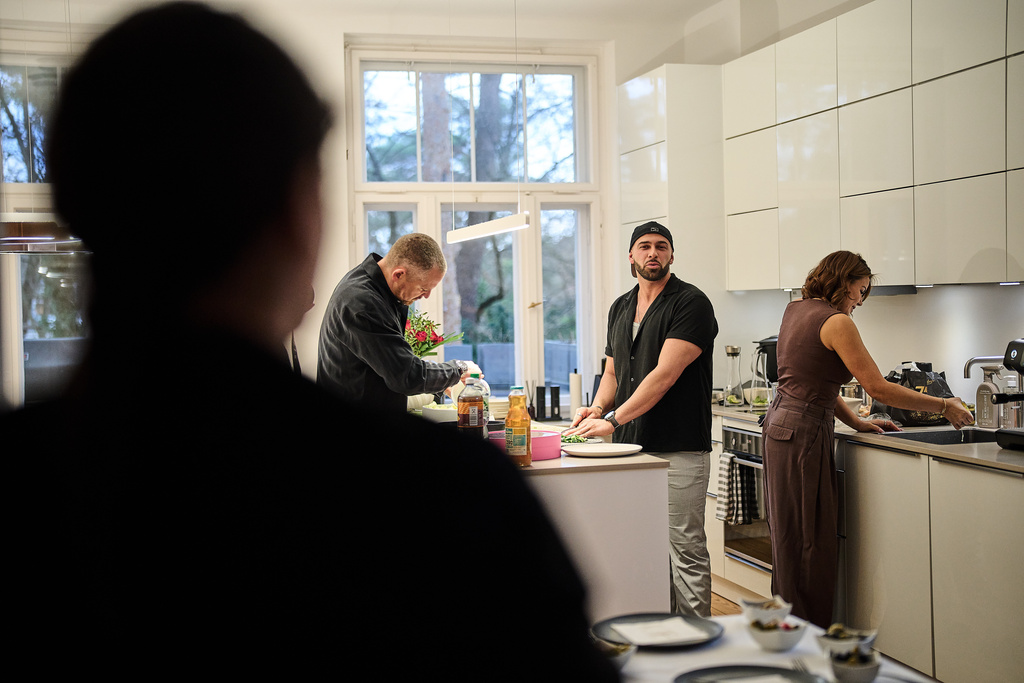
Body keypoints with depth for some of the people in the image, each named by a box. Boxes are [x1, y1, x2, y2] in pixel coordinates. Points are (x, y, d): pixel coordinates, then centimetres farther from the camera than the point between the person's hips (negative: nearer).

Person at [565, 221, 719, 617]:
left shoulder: (691, 303, -9)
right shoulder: (620, 308, 16)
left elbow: (665, 374, -17)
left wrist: (614, 420, -20)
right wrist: (597, 408, 1)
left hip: (679, 450, -7)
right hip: (631, 448, 7)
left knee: (686, 548, -2)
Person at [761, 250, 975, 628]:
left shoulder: (796, 310, 13)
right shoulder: (837, 322, -13)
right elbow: (878, 388, -15)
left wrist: (856, 422, 15)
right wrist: (945, 406, -6)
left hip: (780, 423, 10)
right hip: (803, 433, -10)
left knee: (790, 537, 15)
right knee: (810, 542, -3)